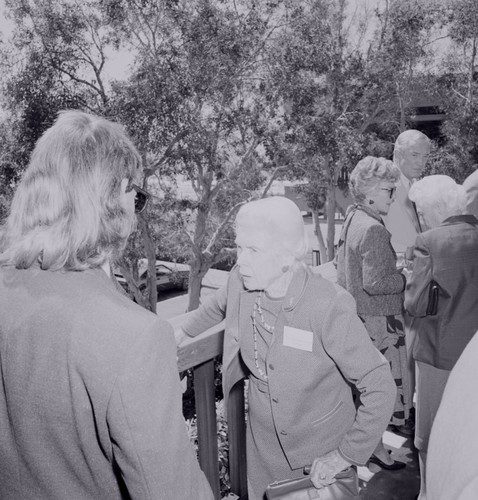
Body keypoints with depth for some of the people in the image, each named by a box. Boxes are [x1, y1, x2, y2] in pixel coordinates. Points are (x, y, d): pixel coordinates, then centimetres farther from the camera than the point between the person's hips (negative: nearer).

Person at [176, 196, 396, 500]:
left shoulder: (330, 307, -29)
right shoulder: (241, 282, -14)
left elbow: (380, 387, -23)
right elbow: (219, 306, 11)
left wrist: (347, 455, -18)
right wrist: (183, 332, 21)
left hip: (320, 453, -4)